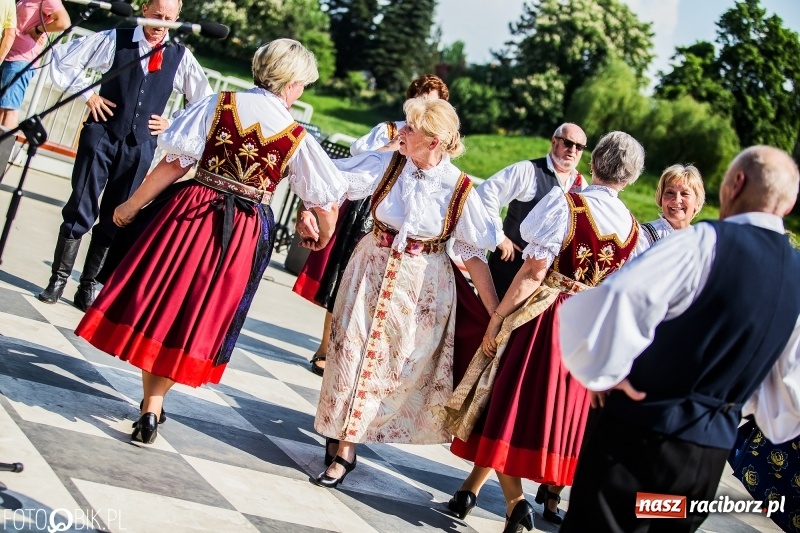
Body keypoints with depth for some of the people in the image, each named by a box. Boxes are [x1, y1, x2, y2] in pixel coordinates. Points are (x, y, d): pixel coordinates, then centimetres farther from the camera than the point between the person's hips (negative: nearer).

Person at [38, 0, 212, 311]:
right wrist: (87, 93, -3)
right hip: (102, 135, -2)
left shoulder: (180, 57, 2)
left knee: (114, 220, 8)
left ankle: (88, 286, 18)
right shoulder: (115, 40, -2)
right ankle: (58, 279, 10)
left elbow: (205, 103, 12)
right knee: (80, 210, -1)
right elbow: (64, 59, 3)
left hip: (140, 147, 2)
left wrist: (172, 124, 3)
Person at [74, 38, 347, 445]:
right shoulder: (296, 137, -6)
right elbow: (327, 203, 0)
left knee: (159, 301, 14)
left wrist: (132, 205, 4)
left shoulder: (220, 104, -4)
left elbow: (175, 163, -6)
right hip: (244, 232, 0)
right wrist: (323, 236, 22)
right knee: (197, 315, 12)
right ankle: (152, 409, 16)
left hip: (192, 211, 0)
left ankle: (150, 402, 21)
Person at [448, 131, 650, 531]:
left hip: (542, 318, -5)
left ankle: (514, 499, -1)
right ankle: (552, 494, 27)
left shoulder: (566, 204, -13)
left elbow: (534, 270, -18)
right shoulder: (634, 230, 2)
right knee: (562, 410, 18)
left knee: (507, 406, 7)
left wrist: (497, 317, -13)